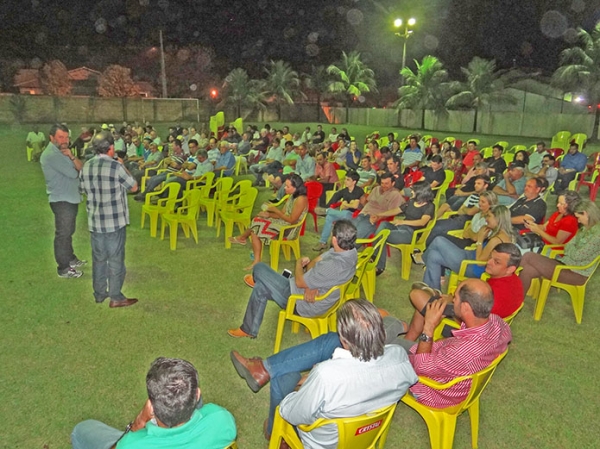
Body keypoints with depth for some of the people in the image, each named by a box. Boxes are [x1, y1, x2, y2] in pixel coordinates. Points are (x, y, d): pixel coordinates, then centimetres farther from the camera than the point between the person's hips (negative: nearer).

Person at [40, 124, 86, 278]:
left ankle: (70, 258, 36)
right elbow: (72, 173, -23)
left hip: (71, 198, 10)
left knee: (68, 232, 21)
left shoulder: (62, 151, 13)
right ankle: (63, 268, 8)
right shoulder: (50, 154, -19)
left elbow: (81, 168, 4)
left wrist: (72, 157, -14)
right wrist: (76, 169, 1)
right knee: (63, 234, -1)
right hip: (61, 200, -10)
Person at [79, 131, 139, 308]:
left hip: (95, 221, 6)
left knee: (98, 258, 16)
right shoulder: (116, 166, -16)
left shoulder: (86, 167, 3)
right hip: (115, 221, -6)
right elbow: (134, 187, -3)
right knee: (116, 259, 4)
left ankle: (99, 293, 26)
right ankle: (116, 297, 10)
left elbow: (85, 190, 16)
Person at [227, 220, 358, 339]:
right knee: (261, 288, 19)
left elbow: (300, 282, -23)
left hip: (305, 305, -8)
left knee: (259, 268, 5)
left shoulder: (332, 266, -38)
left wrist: (299, 262, -4)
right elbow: (315, 262, -2)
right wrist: (309, 285, -19)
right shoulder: (350, 251, -11)